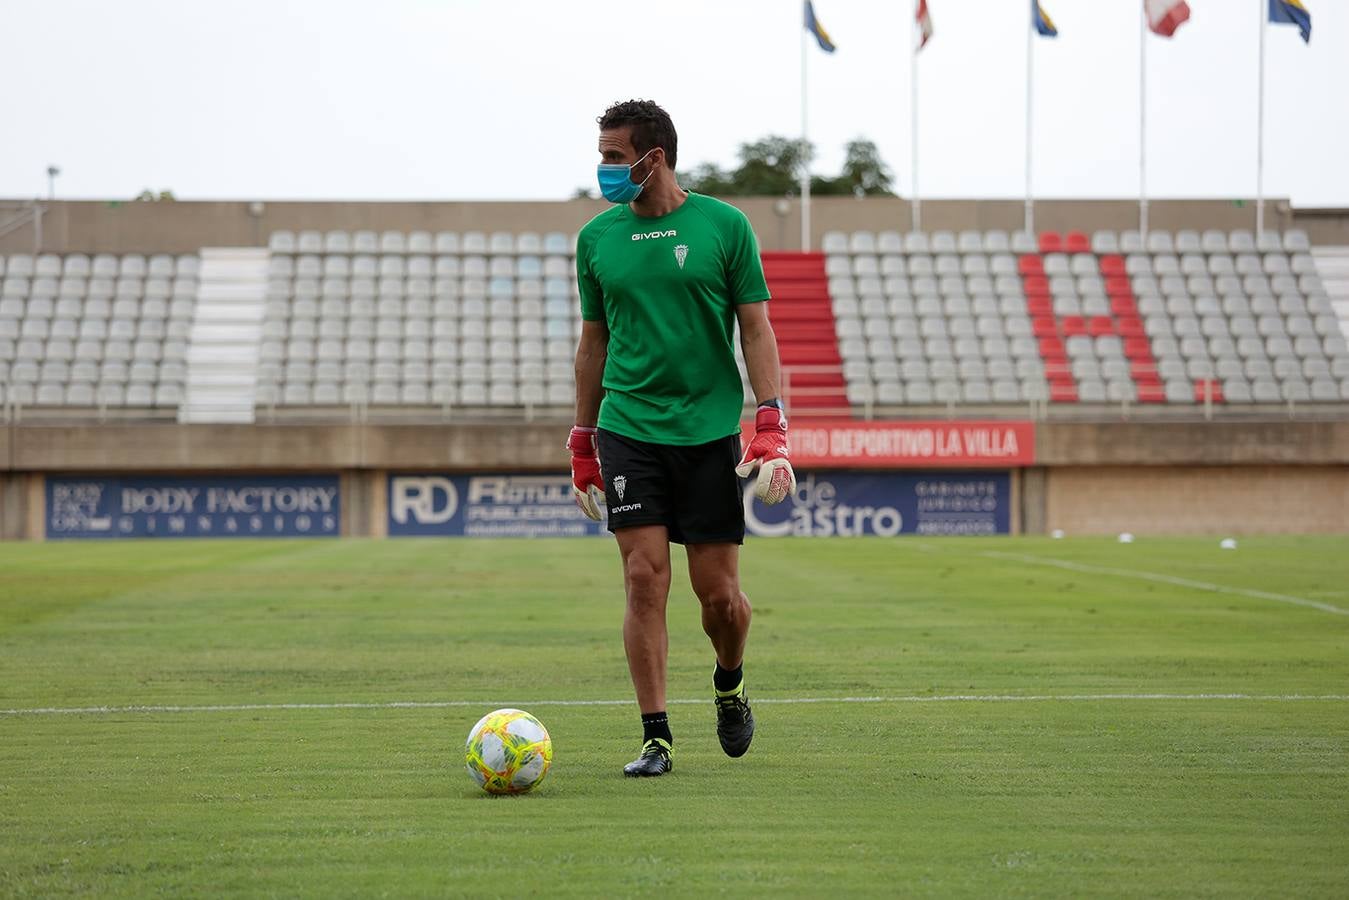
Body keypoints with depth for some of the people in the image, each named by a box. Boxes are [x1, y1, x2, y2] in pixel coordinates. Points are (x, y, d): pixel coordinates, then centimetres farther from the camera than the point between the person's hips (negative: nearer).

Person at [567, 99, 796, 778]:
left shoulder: (723, 226, -1)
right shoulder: (597, 237, 7)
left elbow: (756, 331, 0)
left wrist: (772, 430, -9)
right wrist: (582, 444, 13)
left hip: (709, 433, -1)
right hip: (628, 432, 1)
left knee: (718, 594, 0)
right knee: (645, 580, -7)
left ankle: (730, 685, 31)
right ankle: (655, 738, -2)